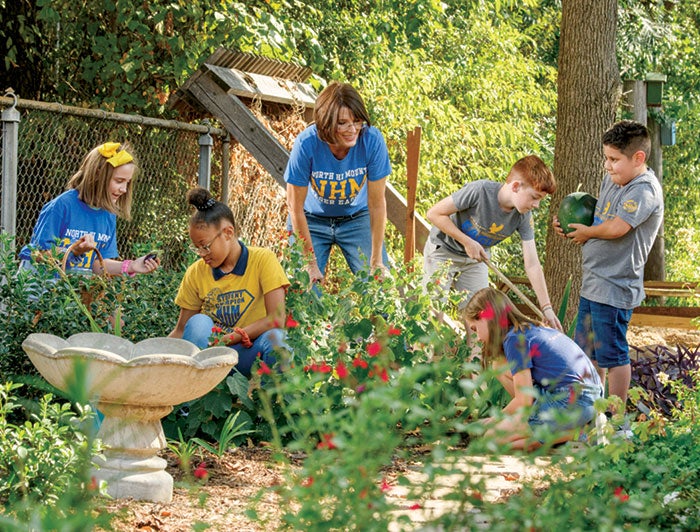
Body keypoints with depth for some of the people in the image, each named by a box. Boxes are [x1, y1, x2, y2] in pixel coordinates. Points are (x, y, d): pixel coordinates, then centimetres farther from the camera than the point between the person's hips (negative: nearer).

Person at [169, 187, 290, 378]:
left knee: (273, 338, -35)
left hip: (250, 355, -2)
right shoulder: (196, 273, 6)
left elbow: (277, 319, -14)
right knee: (198, 323, -29)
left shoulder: (263, 260, -4)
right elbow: (181, 331, 9)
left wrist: (230, 337, -23)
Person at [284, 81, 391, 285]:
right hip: (312, 220, -1)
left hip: (357, 219, 1)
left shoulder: (372, 140, -26)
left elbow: (377, 203, -18)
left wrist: (377, 260, -16)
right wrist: (310, 264, -19)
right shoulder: (307, 144, -29)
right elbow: (296, 207, -20)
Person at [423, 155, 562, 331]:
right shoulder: (479, 191, -34)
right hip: (443, 251, -5)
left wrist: (546, 308, -19)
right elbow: (434, 213, -25)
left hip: (475, 260, 5)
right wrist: (467, 242, -28)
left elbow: (532, 264, -15)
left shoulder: (523, 217, -18)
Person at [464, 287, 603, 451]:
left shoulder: (515, 339, -8)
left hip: (571, 405, -9)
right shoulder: (531, 328, 18)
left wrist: (496, 419, 9)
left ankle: (570, 433, -7)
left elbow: (524, 400, -9)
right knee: (501, 366, 15)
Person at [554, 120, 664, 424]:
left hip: (615, 288, -10)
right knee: (587, 349, 19)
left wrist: (587, 232, -12)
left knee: (612, 354, -1)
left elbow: (616, 227, -30)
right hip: (593, 284, 10)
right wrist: (568, 224, 7)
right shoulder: (611, 180, 10)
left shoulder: (644, 190, -19)